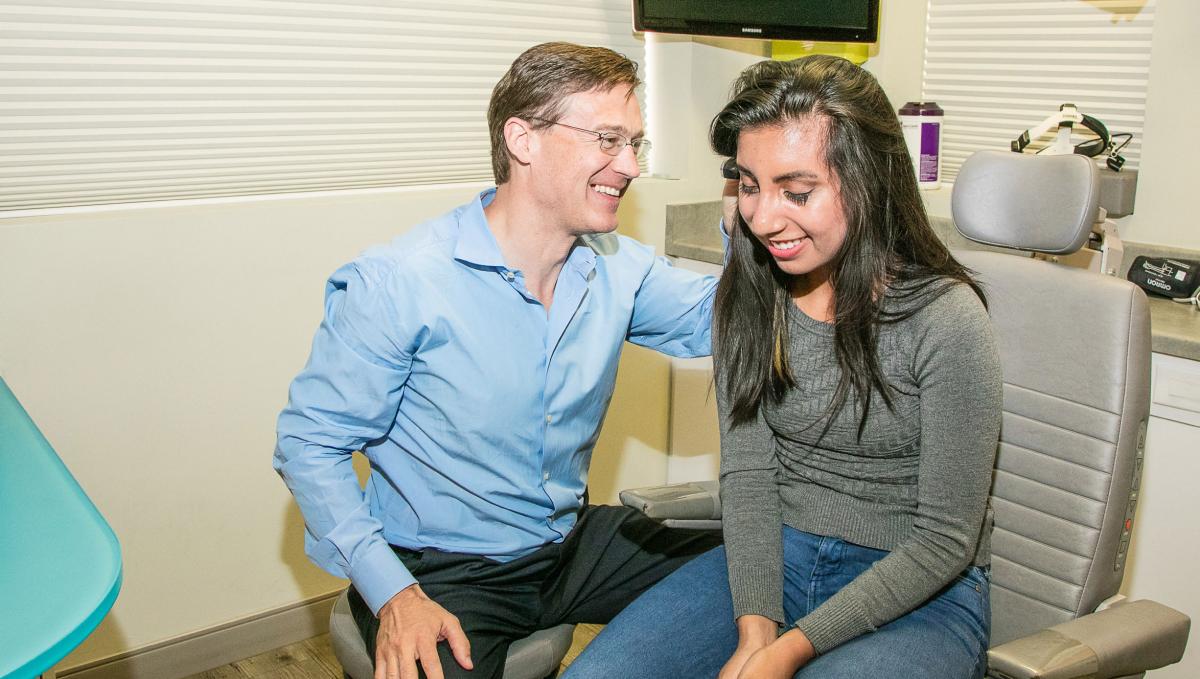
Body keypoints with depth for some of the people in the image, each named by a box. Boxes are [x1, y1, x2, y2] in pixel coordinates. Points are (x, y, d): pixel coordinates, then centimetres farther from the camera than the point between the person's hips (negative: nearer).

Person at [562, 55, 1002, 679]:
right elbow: (747, 471, -2)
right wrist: (755, 627, -15)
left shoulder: (946, 319, -17)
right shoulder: (746, 296, -2)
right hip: (775, 559, 4)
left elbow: (943, 540, -13)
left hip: (921, 594, -3)